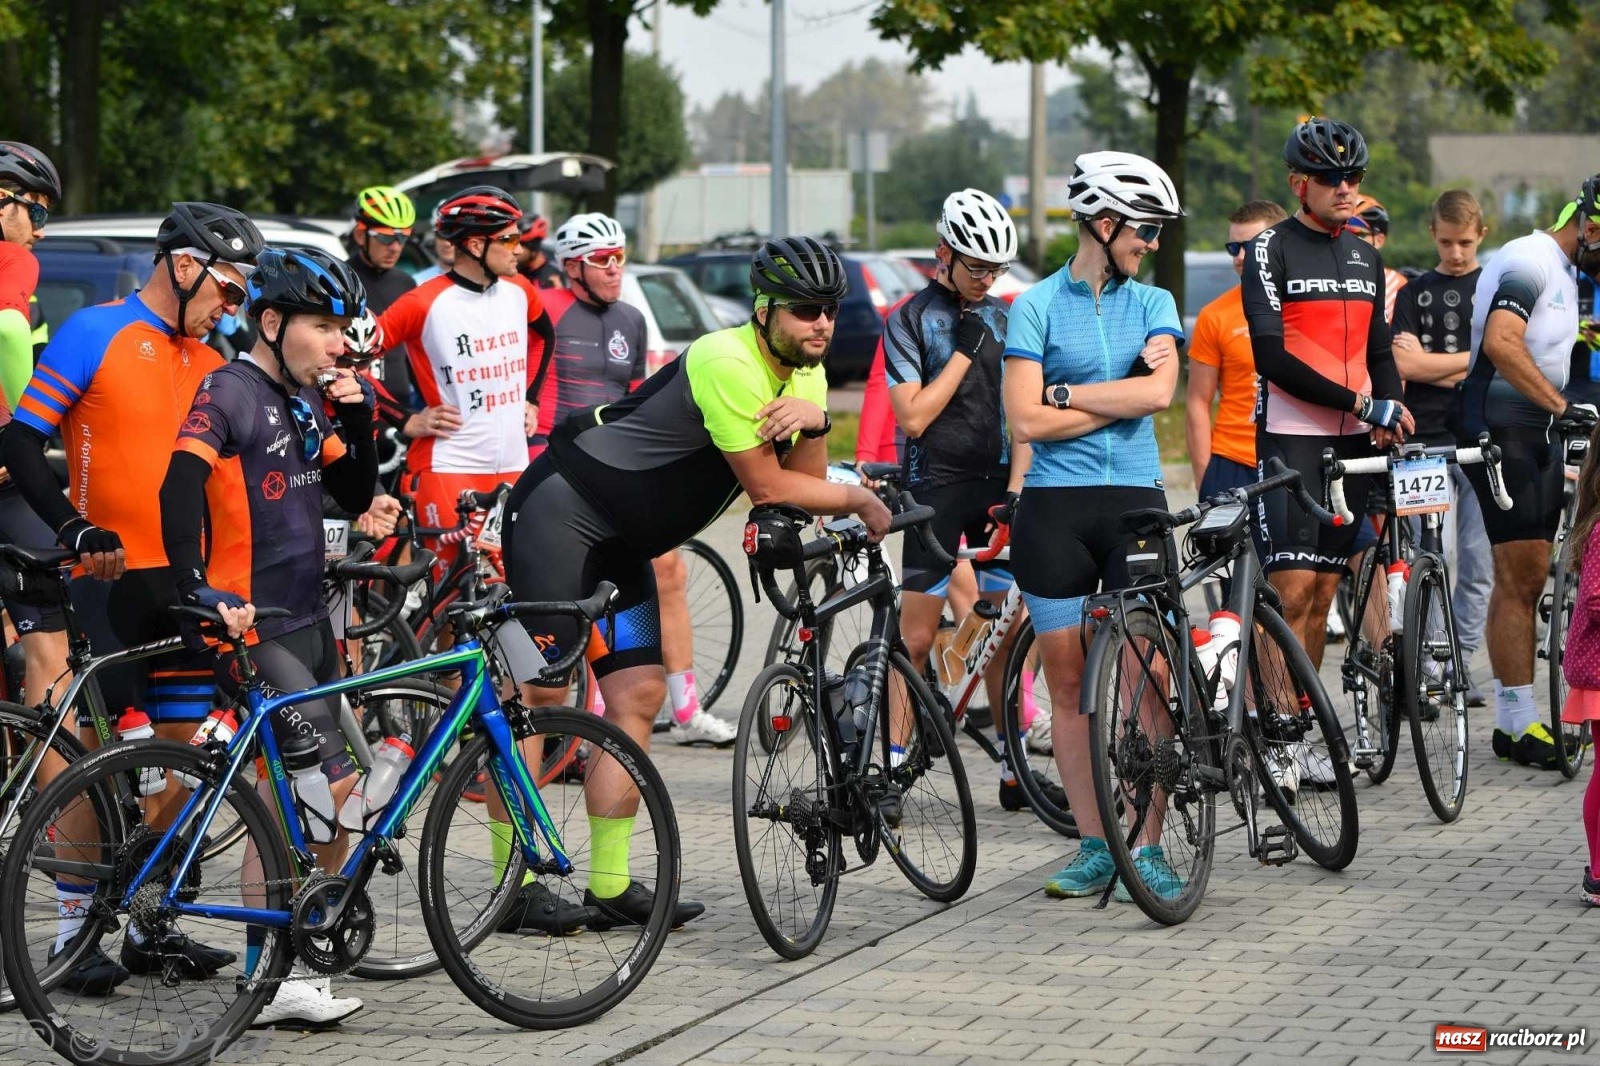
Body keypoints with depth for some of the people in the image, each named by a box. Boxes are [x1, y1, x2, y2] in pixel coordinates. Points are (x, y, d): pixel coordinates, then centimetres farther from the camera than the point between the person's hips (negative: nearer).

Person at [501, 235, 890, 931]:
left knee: (639, 696, 4)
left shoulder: (805, 376, 6)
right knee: (540, 692, -9)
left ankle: (610, 885, 8)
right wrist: (863, 502, -7)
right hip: (558, 509, -10)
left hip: (619, 544, 10)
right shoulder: (729, 362, -23)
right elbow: (766, 487, -19)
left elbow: (806, 486, 0)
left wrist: (814, 423, -19)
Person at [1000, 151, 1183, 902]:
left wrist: (1066, 393, -7)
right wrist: (1122, 396, -5)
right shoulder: (1037, 307, 1)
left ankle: (1148, 847, -3)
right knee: (1068, 683, 3)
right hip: (1054, 509, -1)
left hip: (1135, 502, 1)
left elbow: (1159, 393, -8)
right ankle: (1094, 847, 10)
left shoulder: (1153, 304, 9)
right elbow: (1026, 420, -8)